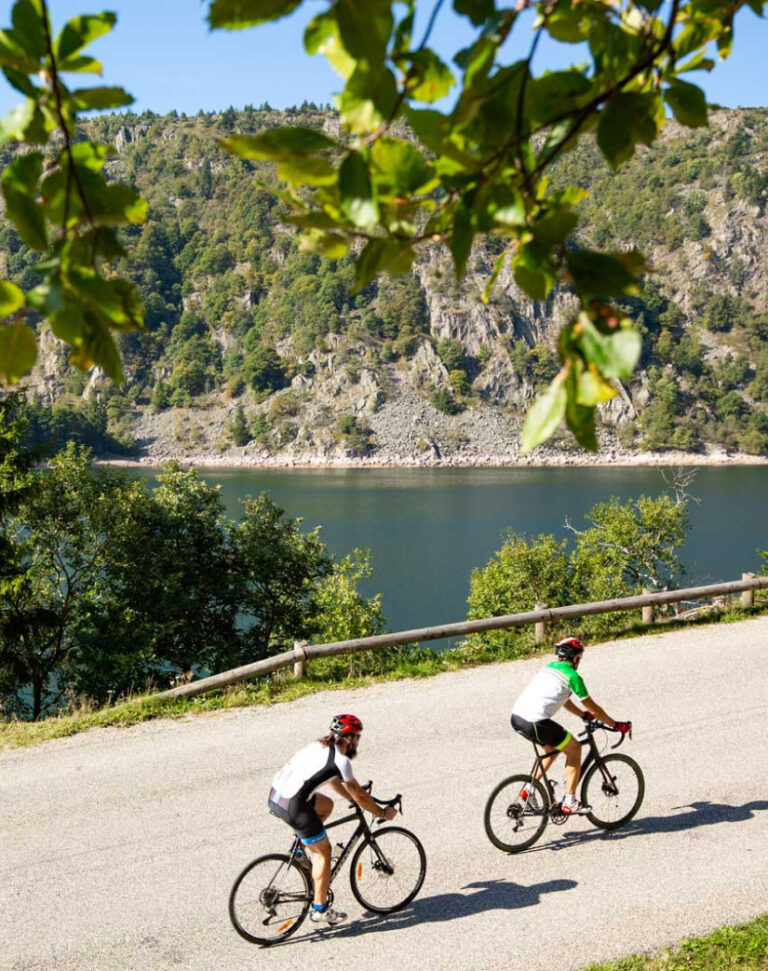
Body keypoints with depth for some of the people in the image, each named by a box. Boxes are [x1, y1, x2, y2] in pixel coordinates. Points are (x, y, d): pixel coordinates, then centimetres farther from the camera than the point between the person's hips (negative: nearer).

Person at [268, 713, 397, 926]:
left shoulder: (319, 746, 18)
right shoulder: (340, 760, -6)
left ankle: (306, 847, 25)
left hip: (275, 795, 8)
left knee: (326, 805, 29)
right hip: (292, 805, -8)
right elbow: (359, 795, 0)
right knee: (323, 851, 7)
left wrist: (356, 799, 37)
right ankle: (320, 910, 13)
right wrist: (383, 813, 14)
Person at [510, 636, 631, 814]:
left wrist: (584, 715, 43)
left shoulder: (550, 667, 23)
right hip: (535, 722, -8)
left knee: (553, 748, 29)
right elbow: (593, 708, 7)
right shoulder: (572, 676, 0)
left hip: (516, 717, 8)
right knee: (574, 749, 10)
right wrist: (616, 725, 18)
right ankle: (570, 802, 10)